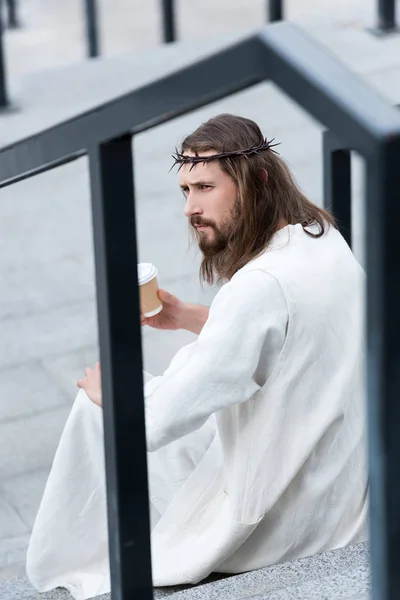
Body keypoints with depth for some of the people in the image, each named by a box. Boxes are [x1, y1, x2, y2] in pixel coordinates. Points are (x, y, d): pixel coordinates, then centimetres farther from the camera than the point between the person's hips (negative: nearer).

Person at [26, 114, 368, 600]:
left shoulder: (262, 286, -30)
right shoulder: (322, 237, -2)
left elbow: (156, 423, -28)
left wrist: (106, 391, -6)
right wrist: (187, 317, 7)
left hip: (287, 520, -9)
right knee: (192, 361, 25)